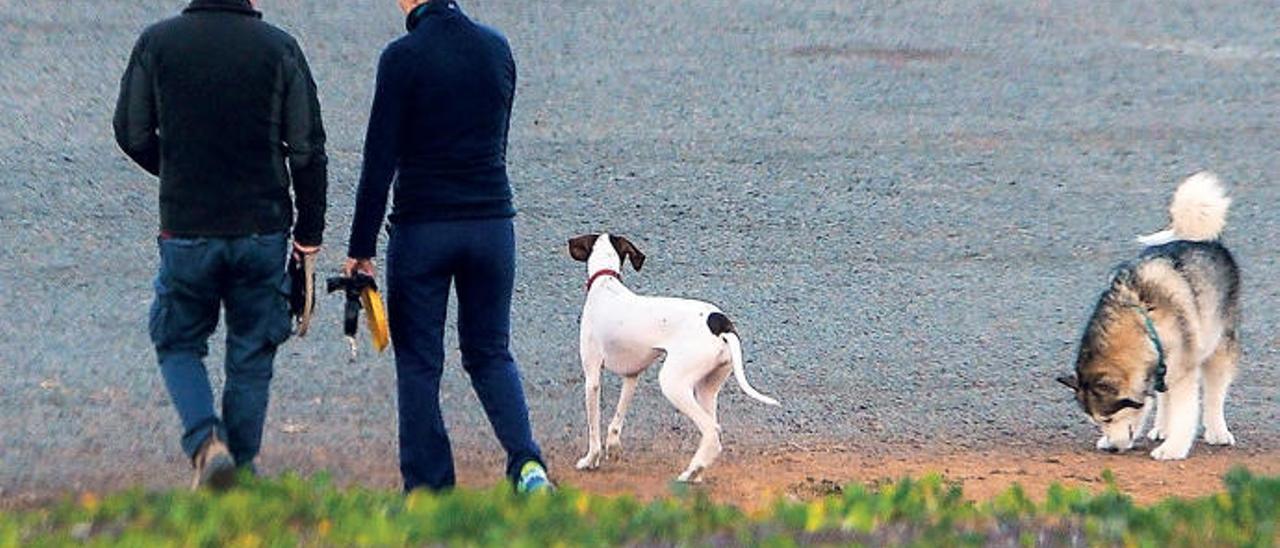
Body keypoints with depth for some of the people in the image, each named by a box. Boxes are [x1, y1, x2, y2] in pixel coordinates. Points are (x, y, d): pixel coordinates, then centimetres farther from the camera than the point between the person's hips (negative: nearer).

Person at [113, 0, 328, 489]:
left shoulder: (157, 42, -5)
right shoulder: (279, 48, -5)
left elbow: (132, 133, 2)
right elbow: (307, 150, -3)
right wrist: (310, 230, 7)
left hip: (186, 229, 0)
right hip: (263, 229, 0)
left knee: (178, 345, 14)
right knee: (251, 356, 13)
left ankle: (206, 443, -8)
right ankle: (241, 471, 15)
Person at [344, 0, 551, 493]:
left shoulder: (403, 57, -12)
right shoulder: (496, 48, 5)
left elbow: (380, 160, -12)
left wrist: (360, 248, -7)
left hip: (422, 228, -4)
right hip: (493, 222, 4)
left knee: (418, 362, 6)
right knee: (490, 354, 14)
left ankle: (428, 489, 4)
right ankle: (526, 461, -7)